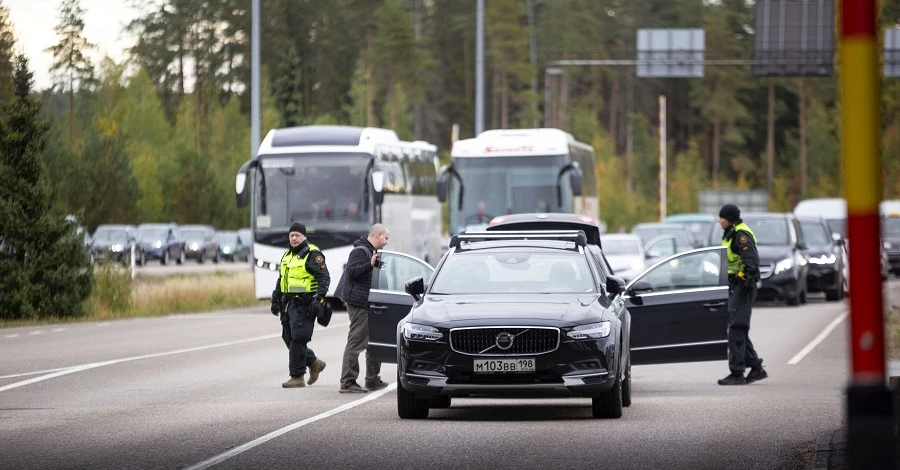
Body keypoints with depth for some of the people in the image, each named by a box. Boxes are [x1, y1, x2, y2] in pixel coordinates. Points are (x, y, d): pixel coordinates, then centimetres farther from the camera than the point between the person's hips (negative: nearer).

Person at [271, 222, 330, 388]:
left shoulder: (313, 255, -8)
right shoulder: (287, 256, 18)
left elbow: (324, 278, -14)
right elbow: (281, 280, 28)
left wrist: (319, 298, -23)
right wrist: (275, 299, 24)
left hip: (304, 305, -9)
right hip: (289, 304, 9)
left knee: (298, 339, -10)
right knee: (288, 337, 9)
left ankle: (297, 377, -5)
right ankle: (314, 363, 26)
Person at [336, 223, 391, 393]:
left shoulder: (370, 252, 21)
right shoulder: (360, 251, -13)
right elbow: (352, 272, -26)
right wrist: (371, 265, -36)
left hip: (366, 304, 11)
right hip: (358, 303, -11)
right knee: (356, 343, -10)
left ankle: (373, 380, 23)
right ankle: (347, 383, -10)